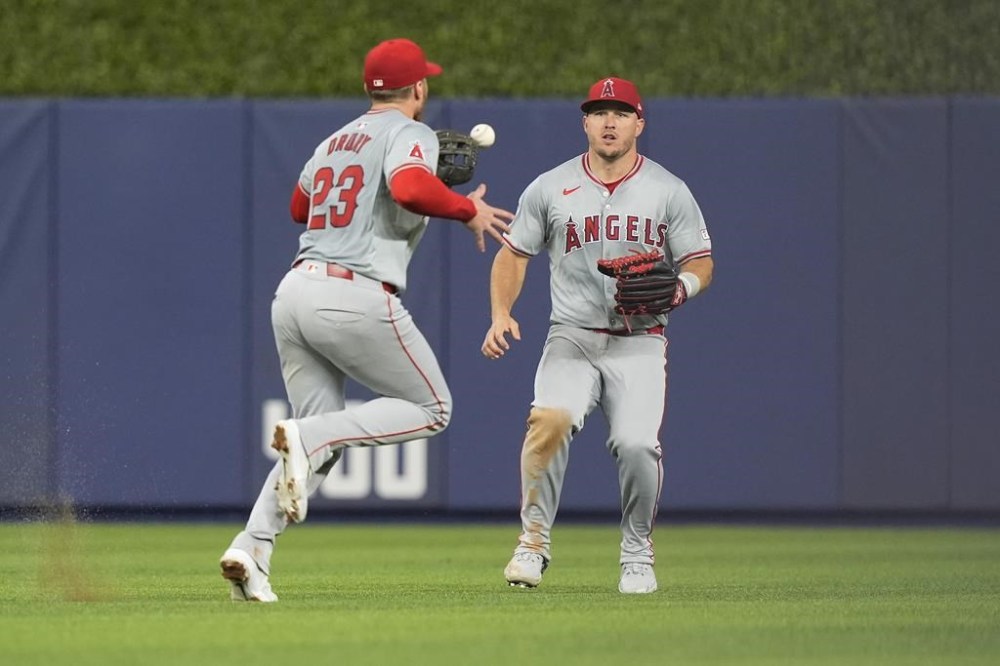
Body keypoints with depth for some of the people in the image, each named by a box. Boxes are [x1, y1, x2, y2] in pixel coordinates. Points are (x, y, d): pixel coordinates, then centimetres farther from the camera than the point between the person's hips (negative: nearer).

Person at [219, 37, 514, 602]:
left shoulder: (333, 142, 22)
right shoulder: (409, 133, -1)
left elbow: (299, 207, 40)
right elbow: (410, 188, -24)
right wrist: (469, 209, -8)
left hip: (294, 294, 7)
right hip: (355, 297, -7)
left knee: (323, 442, 13)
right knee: (431, 409, 9)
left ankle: (252, 548, -7)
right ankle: (306, 438, -13)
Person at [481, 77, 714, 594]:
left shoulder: (669, 192, 4)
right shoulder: (549, 189, 5)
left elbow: (701, 262, 7)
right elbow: (513, 254, 11)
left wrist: (680, 288, -17)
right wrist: (501, 314, -5)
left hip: (639, 343, 0)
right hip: (572, 338, 0)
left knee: (636, 442, -21)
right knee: (551, 417, -29)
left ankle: (637, 553, 5)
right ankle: (534, 540, -13)